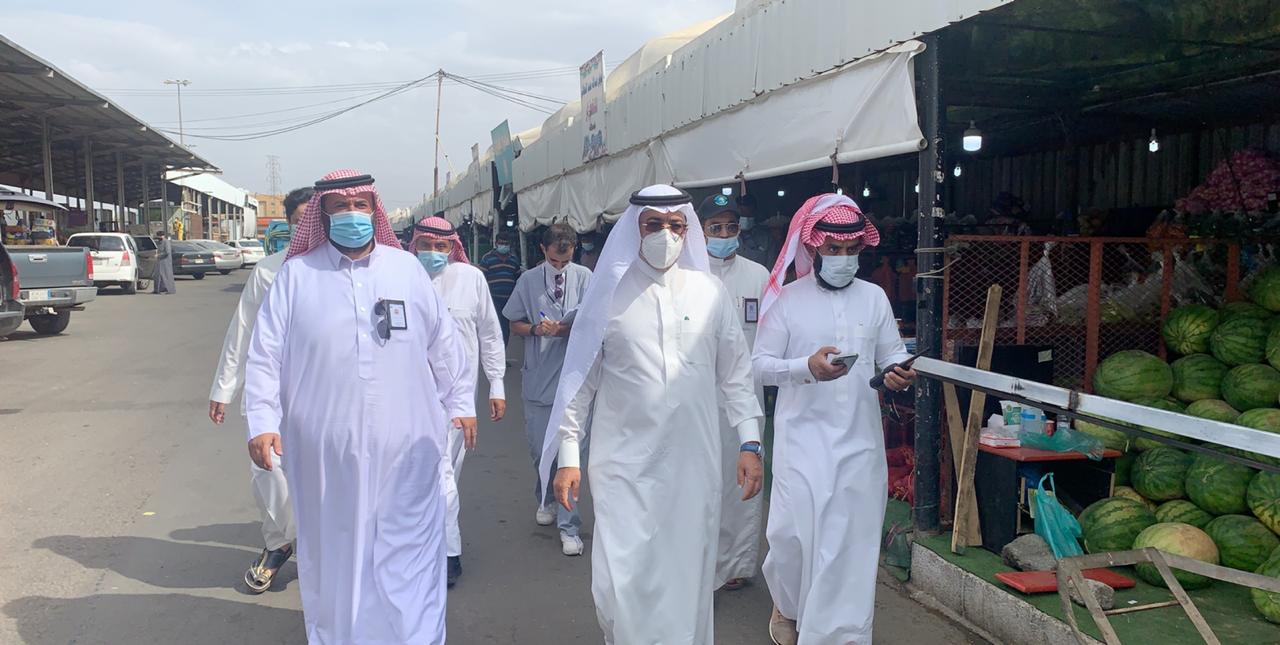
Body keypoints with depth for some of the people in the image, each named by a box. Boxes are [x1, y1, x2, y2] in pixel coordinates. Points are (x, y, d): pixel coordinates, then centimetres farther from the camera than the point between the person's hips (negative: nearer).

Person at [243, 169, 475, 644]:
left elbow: (443, 343, 11)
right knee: (334, 554, 13)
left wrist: (460, 402, 13)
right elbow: (265, 354, 1)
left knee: (408, 554, 7)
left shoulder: (407, 268, 5)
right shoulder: (296, 274, 1)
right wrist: (262, 422, -7)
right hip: (326, 449, 0)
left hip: (404, 447, 1)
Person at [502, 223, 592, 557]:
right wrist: (535, 329, -10)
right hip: (538, 378, 3)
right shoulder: (529, 280, 4)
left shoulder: (583, 278, -2)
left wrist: (566, 329, -17)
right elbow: (514, 323, 10)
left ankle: (568, 526, 3)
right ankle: (546, 499, 43)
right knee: (539, 449, 16)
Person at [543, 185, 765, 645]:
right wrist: (568, 456, 0)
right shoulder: (608, 293, 0)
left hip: (694, 463, 2)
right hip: (624, 463, -1)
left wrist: (750, 442, 3)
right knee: (622, 582, -2)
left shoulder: (709, 292, 4)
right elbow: (580, 380, 3)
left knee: (688, 577, 10)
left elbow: (735, 375, 9)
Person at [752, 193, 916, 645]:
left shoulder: (874, 297, 7)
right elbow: (761, 365, -4)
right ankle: (787, 606, 30)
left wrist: (899, 372, -12)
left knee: (853, 537, 4)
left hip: (859, 438, 3)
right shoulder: (787, 298, -2)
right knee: (794, 530, -1)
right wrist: (807, 367, -21)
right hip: (803, 436, -2)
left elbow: (892, 353, 11)